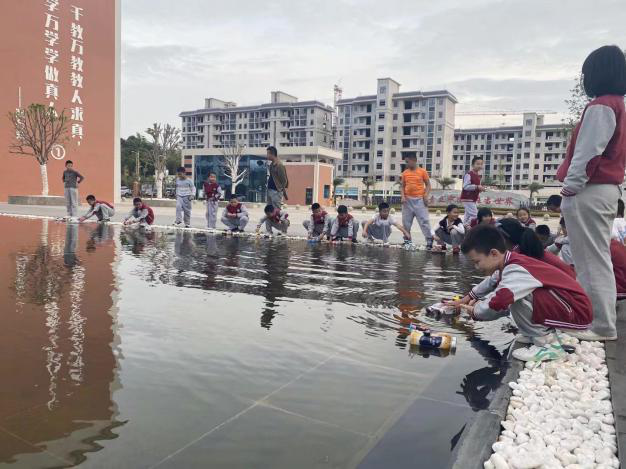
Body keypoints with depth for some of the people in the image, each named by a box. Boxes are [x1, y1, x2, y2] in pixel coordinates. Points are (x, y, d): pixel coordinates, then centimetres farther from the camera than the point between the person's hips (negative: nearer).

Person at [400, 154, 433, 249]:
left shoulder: (422, 171, -1)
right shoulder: (405, 173, 7)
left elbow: (428, 185, 3)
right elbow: (403, 186, 11)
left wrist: (426, 196, -9)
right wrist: (403, 196, -4)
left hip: (419, 200, -3)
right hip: (407, 200, 3)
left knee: (424, 220, -5)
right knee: (406, 221, 6)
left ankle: (429, 240, 1)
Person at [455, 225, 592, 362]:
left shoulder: (516, 270, -26)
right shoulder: (512, 262, 3)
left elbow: (497, 303, -39)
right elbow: (492, 284, 24)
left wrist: (475, 311, -18)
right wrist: (466, 299, 28)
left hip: (578, 312, -10)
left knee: (517, 299, -25)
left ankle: (549, 345, -10)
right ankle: (548, 333, 14)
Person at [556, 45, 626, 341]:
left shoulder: (601, 106, -11)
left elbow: (589, 152, -18)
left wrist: (571, 186, -13)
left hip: (590, 191, -10)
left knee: (592, 260, -7)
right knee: (598, 258, 13)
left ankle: (602, 326, -2)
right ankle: (599, 319, 21)